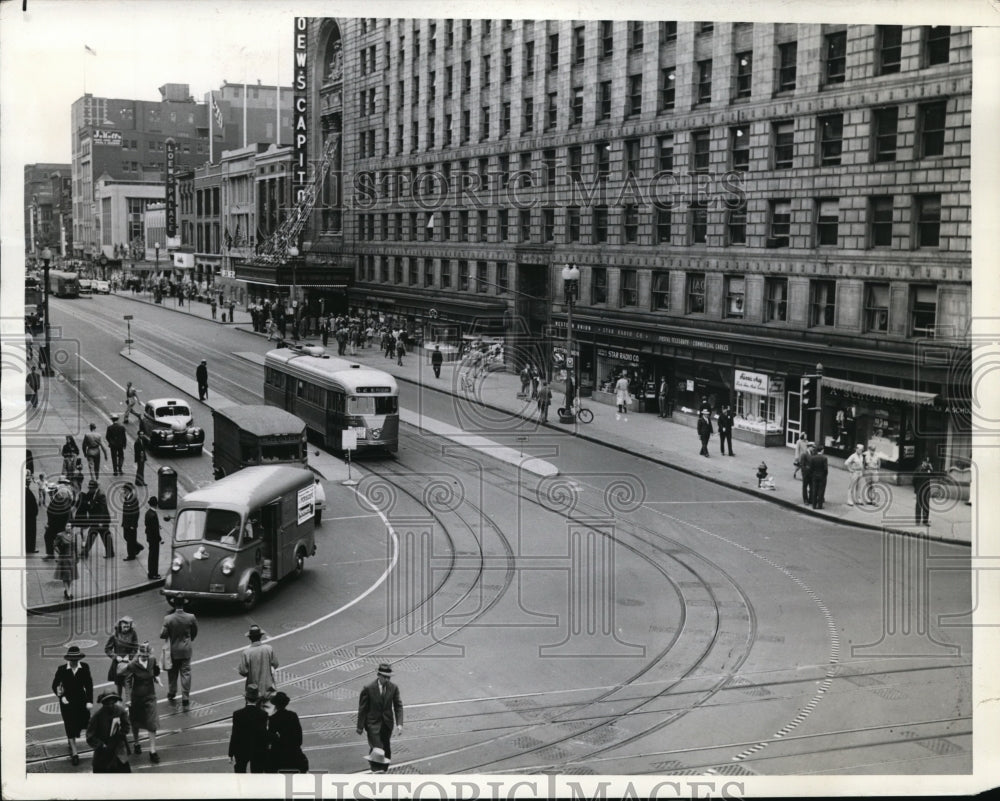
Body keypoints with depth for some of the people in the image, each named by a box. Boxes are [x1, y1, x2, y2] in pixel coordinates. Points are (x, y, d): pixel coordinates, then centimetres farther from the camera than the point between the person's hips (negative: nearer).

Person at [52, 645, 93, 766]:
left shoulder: (85, 667, -9)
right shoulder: (62, 669, -11)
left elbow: (89, 684, -4)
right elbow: (55, 685, 1)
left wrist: (89, 701, -9)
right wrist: (61, 696, -11)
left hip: (81, 700, 2)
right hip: (67, 701, -2)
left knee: (85, 722, 10)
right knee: (70, 727, -1)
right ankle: (74, 753, 8)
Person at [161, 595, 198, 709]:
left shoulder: (168, 619, -18)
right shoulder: (191, 618, -13)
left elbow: (162, 635, -15)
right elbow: (194, 632, 0)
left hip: (173, 650, 0)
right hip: (186, 650, 0)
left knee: (172, 673, 19)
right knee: (186, 673, 6)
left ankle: (171, 694, 34)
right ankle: (185, 699, 5)